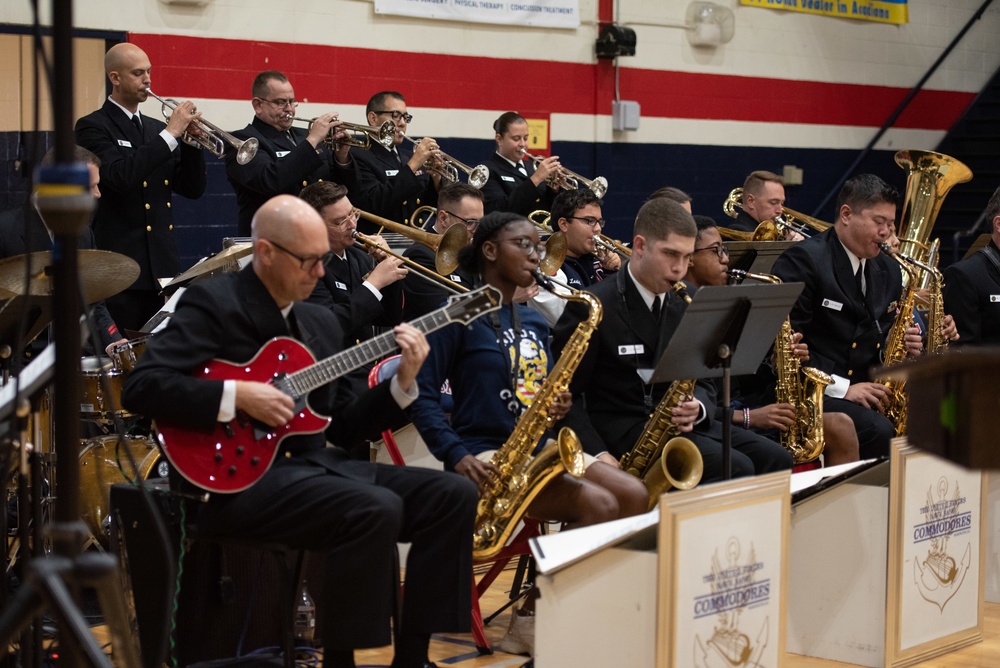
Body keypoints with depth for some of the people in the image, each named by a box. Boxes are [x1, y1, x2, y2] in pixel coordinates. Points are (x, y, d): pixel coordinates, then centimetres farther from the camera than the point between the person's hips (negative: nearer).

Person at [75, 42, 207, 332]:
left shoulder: (157, 129, 16)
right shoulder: (93, 127, -4)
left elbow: (193, 189, 13)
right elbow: (121, 176, -21)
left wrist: (192, 141, -2)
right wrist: (170, 134, -19)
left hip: (163, 265, 6)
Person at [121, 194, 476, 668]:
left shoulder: (321, 322, 17)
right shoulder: (212, 304, -6)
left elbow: (342, 428, 16)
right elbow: (141, 387, -17)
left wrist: (402, 381, 2)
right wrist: (238, 396, -23)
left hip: (314, 464, 8)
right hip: (240, 477, -8)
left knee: (453, 495, -6)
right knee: (376, 510, -31)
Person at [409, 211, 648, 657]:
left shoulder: (533, 323, 20)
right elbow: (423, 392, -10)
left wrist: (558, 406, -1)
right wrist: (456, 455, -21)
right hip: (486, 455, -8)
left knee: (634, 497, -14)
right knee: (598, 505, -25)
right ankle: (532, 620, -15)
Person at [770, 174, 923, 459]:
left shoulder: (889, 271, 15)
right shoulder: (803, 260, -8)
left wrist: (903, 347, -1)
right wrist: (841, 388, -19)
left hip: (870, 390, 7)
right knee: (880, 432, -32)